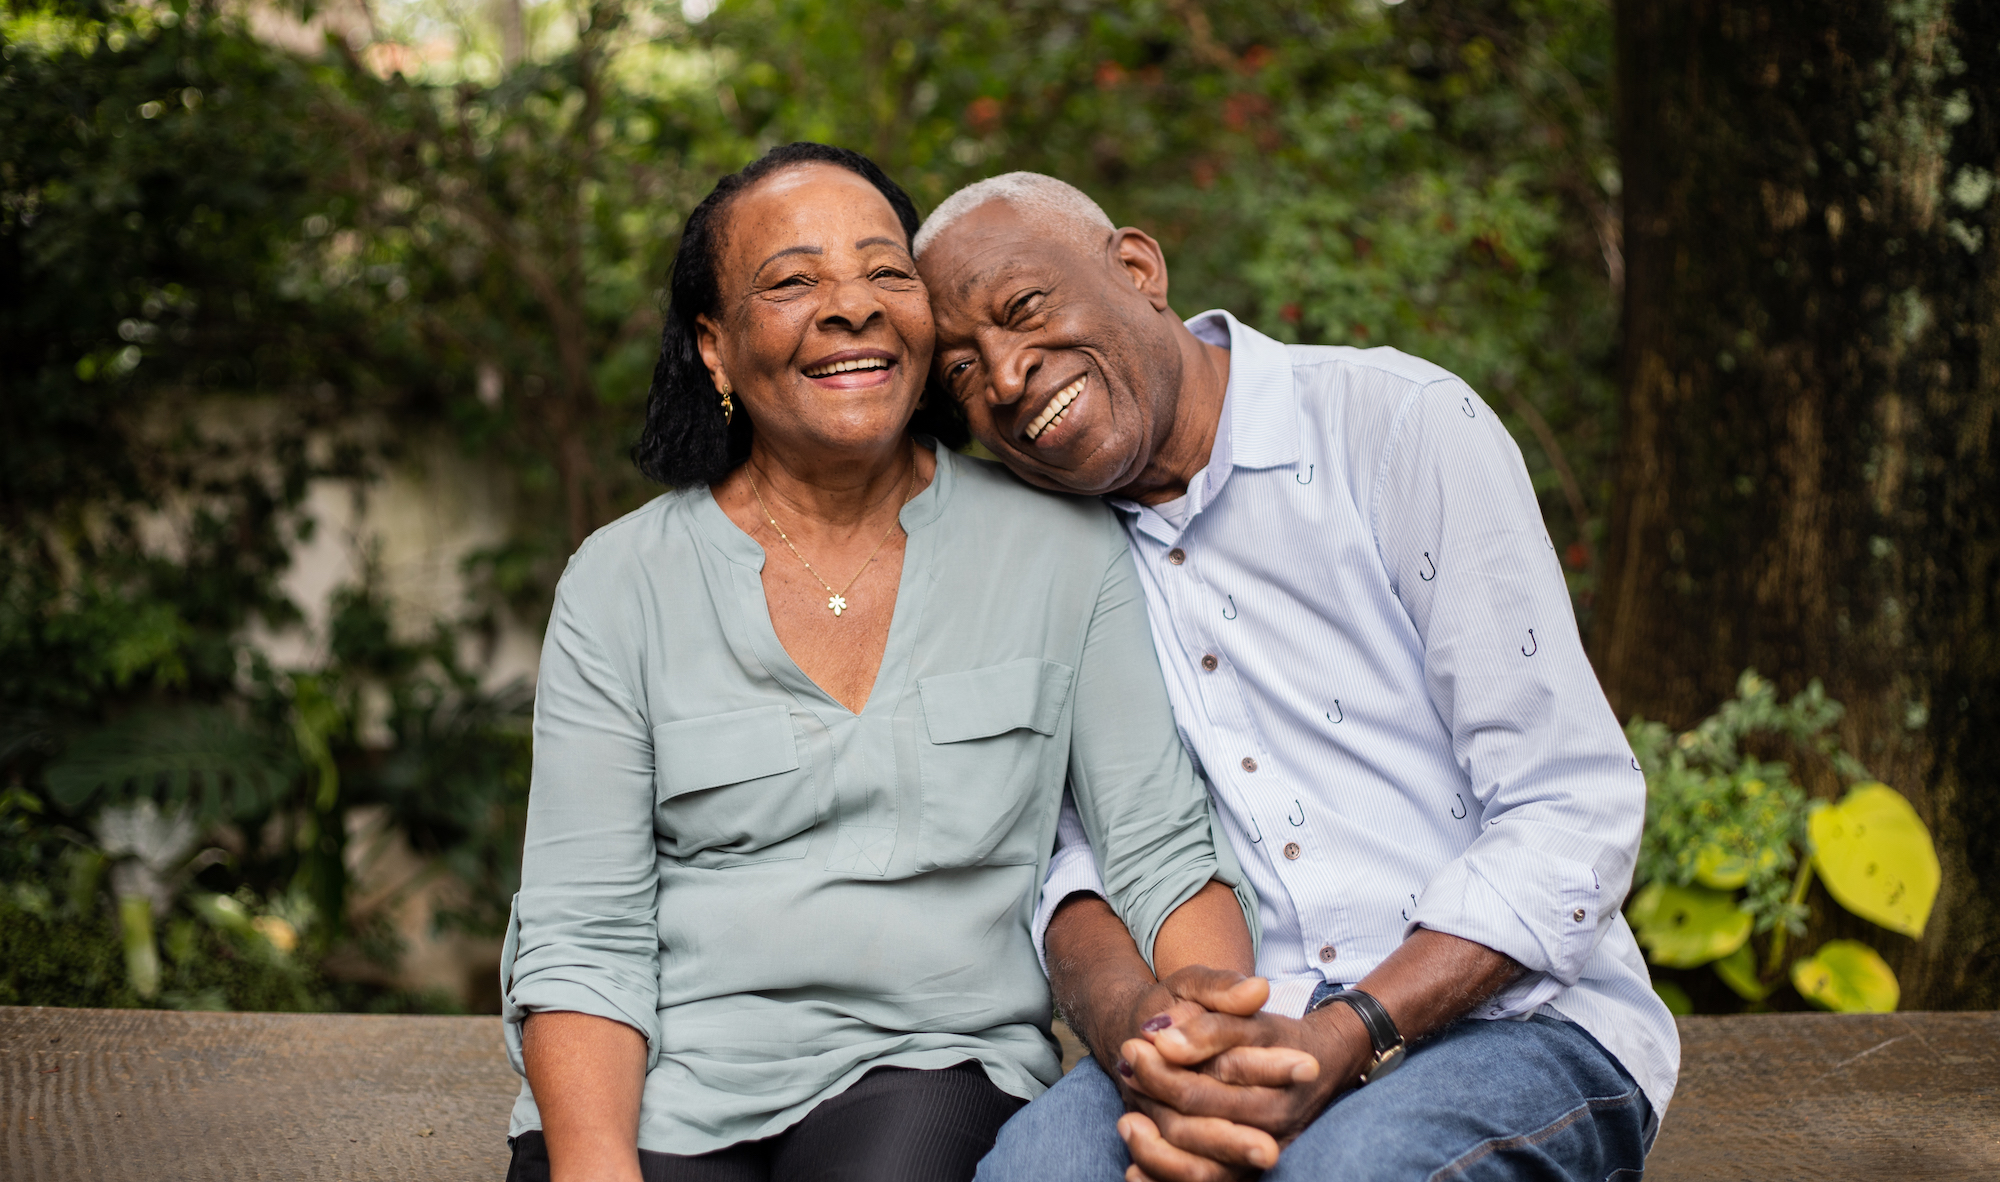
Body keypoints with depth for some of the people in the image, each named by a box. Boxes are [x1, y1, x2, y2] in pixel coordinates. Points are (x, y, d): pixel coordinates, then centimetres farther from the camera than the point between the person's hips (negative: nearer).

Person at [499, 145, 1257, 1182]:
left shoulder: (1057, 542, 4)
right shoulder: (621, 585, 3)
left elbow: (1160, 854, 3)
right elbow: (579, 937, -1)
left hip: (938, 1068, 0)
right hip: (662, 1093, 1)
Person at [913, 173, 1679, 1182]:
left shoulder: (1404, 425, -6)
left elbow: (1575, 815, -10)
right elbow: (1065, 843, 4)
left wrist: (1339, 1045, -23)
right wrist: (1127, 1020, -20)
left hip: (1518, 1022, -3)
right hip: (1239, 1042, 3)